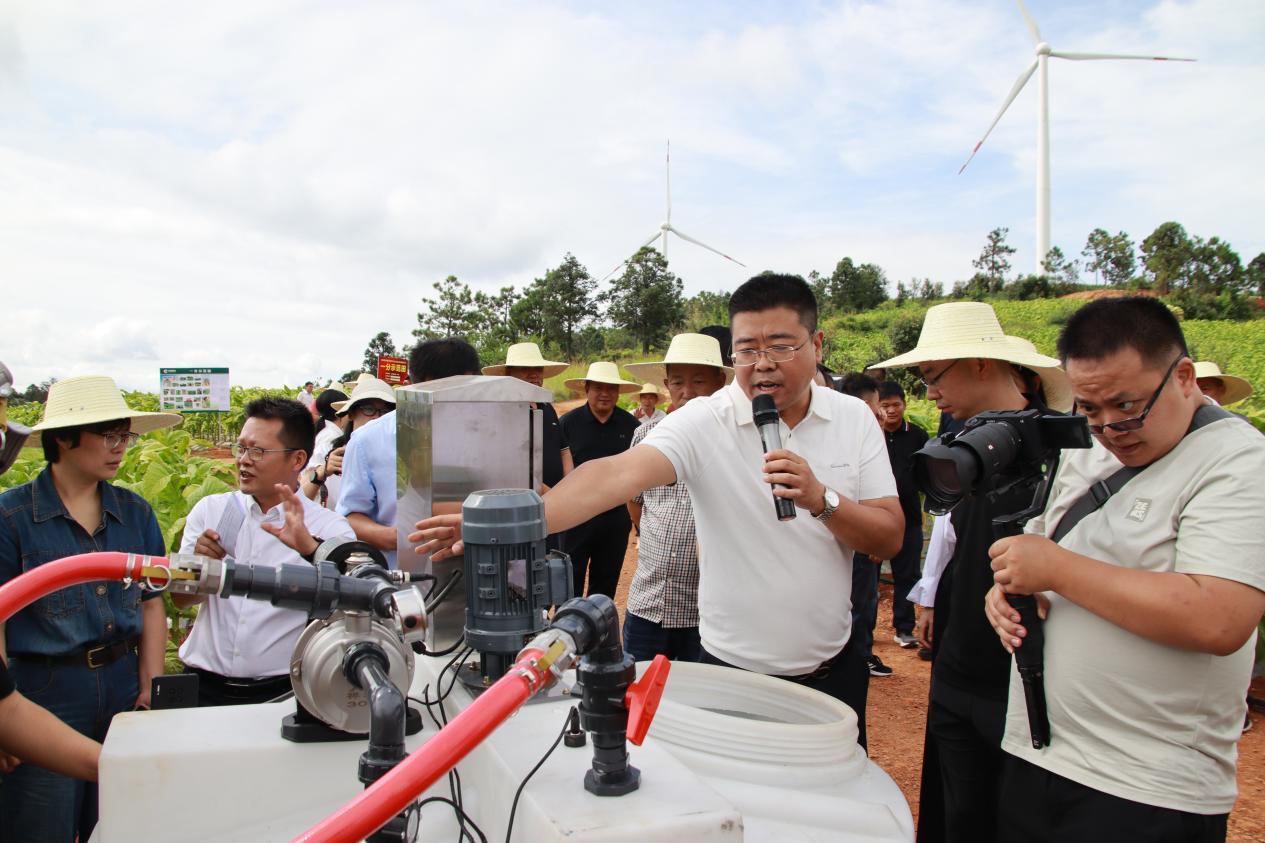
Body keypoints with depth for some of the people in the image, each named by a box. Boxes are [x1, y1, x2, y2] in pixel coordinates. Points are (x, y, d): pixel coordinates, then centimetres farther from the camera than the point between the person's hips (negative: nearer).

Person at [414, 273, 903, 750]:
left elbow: (890, 540, -5)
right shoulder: (703, 422, -15)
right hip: (733, 670, -3)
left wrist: (821, 500, -24)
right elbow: (616, 476, -30)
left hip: (834, 668, 3)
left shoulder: (854, 420, -4)